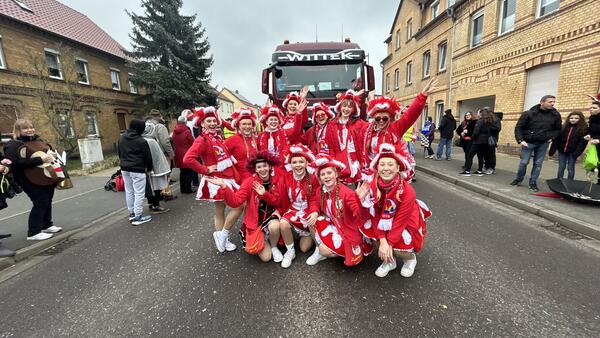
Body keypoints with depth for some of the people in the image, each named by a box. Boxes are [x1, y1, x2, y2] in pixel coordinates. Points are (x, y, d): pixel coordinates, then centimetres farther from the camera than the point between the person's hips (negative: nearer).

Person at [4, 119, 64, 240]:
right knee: (40, 203, -8)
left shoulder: (39, 141, 13)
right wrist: (40, 159, -24)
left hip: (48, 177, 8)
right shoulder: (13, 145, -9)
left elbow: (51, 150, 30)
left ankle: (47, 225, 30)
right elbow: (15, 163, -21)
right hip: (32, 181, -8)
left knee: (47, 202, 15)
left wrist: (53, 154, 6)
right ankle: (33, 233, 2)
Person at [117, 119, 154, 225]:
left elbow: (119, 153, 18)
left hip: (124, 169, 8)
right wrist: (149, 168, 8)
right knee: (139, 193, -2)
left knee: (129, 191, 16)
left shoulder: (121, 138, 9)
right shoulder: (141, 141, -14)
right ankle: (138, 216, 0)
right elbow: (148, 156, -7)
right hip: (137, 170, -8)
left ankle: (132, 213, 26)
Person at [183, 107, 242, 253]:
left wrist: (235, 175, 10)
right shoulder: (202, 140, -13)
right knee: (239, 205, -7)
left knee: (220, 211, 15)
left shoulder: (218, 137, 12)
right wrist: (205, 170, -18)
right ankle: (222, 235, 8)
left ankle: (222, 239, 28)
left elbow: (228, 157, 22)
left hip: (228, 179, 8)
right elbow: (188, 159, -26)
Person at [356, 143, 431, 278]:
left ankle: (410, 258, 15)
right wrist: (382, 241, -22)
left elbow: (401, 220, -24)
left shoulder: (407, 191, -28)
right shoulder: (373, 187, -18)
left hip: (407, 225, -3)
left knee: (398, 248, -24)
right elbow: (375, 216, -15)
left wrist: (389, 243, -22)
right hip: (386, 225, 4)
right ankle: (389, 260, 6)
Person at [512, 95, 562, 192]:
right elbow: (518, 127, -8)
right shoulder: (528, 113, -9)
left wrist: (551, 136, -3)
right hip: (528, 142, -3)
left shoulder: (555, 115, 2)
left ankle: (533, 183, 16)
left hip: (543, 144, 3)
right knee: (523, 162, 1)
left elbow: (558, 129, 14)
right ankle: (518, 179, 20)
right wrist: (520, 140, -17)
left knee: (538, 164, 6)